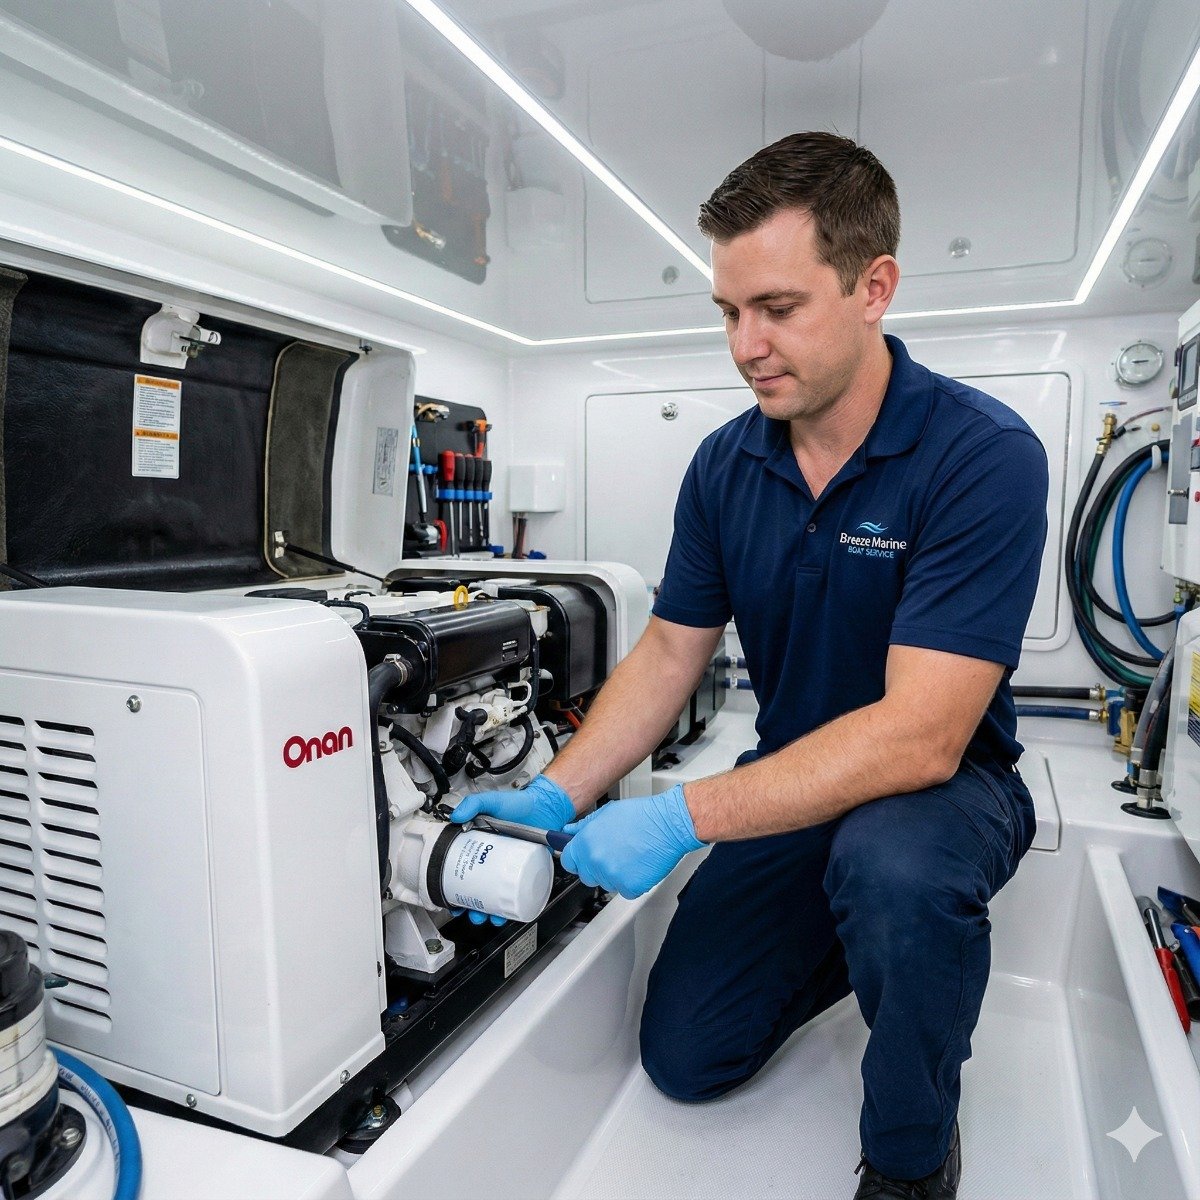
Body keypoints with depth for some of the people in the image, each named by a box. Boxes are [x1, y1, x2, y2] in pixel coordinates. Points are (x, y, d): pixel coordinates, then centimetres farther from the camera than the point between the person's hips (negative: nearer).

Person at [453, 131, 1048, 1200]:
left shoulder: (984, 455, -23)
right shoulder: (726, 465, -5)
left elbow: (921, 737, -31)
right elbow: (668, 653, -3)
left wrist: (683, 818, -34)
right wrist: (557, 798, -16)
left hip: (946, 787, -4)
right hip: (794, 783, 5)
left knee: (890, 862, -39)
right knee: (686, 1055, 4)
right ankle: (855, 936, 30)